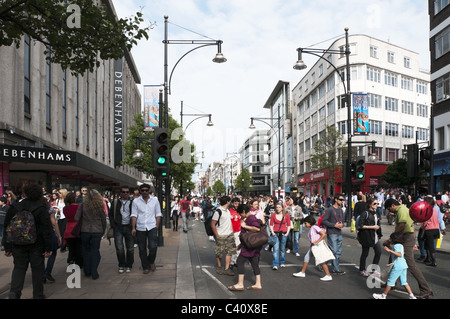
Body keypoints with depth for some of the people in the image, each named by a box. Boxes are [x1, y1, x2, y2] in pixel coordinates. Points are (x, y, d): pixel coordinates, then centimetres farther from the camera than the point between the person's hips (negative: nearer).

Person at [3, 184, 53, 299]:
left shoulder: (14, 208, 0)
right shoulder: (41, 208, -9)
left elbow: (7, 229, 3)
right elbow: (47, 230, -12)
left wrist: (7, 247, 8)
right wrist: (48, 248, -8)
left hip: (18, 245, 2)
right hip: (37, 245, -2)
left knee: (19, 268, 11)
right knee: (37, 269, 9)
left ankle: (14, 292, -10)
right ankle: (38, 295, 17)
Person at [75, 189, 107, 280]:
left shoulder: (83, 205, -7)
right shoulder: (100, 206, -4)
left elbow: (76, 218, -6)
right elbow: (104, 220, 2)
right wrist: (103, 231, 15)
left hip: (85, 231, 0)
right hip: (97, 231, 0)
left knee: (86, 251, 14)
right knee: (95, 251, 6)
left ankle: (87, 272, 22)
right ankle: (94, 274, 5)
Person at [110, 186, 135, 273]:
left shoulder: (133, 202, 4)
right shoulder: (115, 202, 9)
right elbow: (111, 214, 14)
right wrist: (112, 225, 3)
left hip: (129, 227, -1)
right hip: (118, 227, 1)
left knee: (130, 248, 4)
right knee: (119, 248, -4)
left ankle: (128, 266, 18)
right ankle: (121, 266, 11)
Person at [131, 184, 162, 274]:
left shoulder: (155, 200, 6)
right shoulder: (136, 201, 4)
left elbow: (158, 214, 8)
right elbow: (134, 215, 2)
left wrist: (157, 226, -1)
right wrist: (133, 228, -6)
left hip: (152, 227, -1)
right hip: (140, 228, 1)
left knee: (153, 246, -11)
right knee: (142, 249, 4)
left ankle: (151, 261, 17)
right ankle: (146, 267, 17)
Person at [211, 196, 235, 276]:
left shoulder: (228, 210, 9)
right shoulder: (218, 211, -16)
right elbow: (212, 224, -15)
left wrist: (231, 231, 8)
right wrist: (217, 236, -14)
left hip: (229, 235, 7)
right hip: (221, 236, -7)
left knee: (230, 251, 5)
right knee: (219, 253, 6)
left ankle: (226, 269, 11)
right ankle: (219, 267, 24)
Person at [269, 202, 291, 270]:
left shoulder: (286, 215, 1)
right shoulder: (273, 215, 1)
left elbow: (289, 225, 6)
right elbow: (271, 225, 5)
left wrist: (287, 233, -4)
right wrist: (272, 232, -5)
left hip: (284, 234, 1)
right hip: (276, 233, -1)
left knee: (282, 249, 10)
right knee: (276, 249, -8)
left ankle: (282, 263, 25)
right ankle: (275, 264, -8)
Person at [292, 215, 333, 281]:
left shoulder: (315, 227, -15)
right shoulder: (310, 229, 12)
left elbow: (323, 234, -22)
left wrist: (317, 242, -23)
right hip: (313, 246, 10)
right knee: (306, 257, 13)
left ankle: (328, 276, -3)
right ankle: (302, 272, 23)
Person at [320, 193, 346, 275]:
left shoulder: (340, 210, 15)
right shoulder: (329, 209, -8)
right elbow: (323, 221, -12)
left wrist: (342, 224, -1)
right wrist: (334, 225, -16)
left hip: (339, 233, 8)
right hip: (332, 233, -8)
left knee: (339, 252, 8)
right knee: (334, 251, -7)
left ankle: (334, 268, 17)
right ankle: (337, 269, -3)